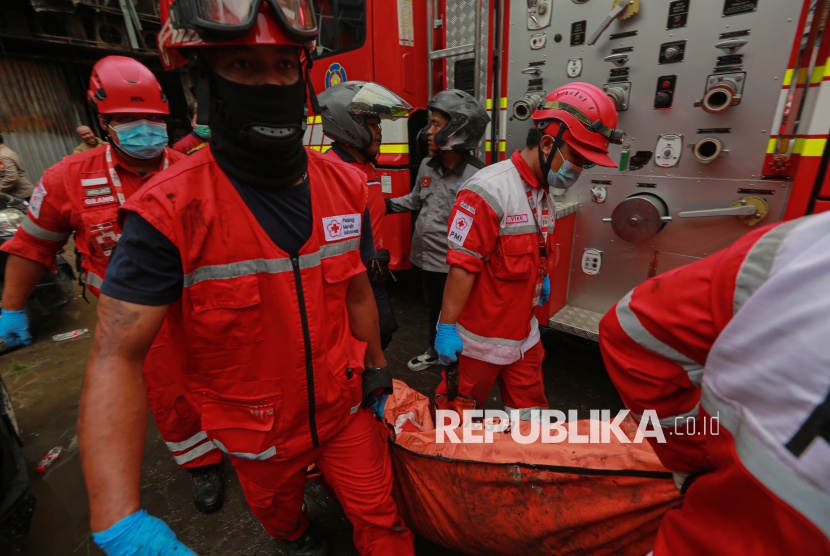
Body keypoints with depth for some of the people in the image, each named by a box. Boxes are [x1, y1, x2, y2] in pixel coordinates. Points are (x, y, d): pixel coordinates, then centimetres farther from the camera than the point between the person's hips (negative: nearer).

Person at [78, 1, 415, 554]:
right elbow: (116, 358, -22)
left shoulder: (346, 186, -10)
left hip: (346, 405, 2)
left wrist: (377, 372, 9)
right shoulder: (168, 212, -23)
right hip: (259, 431, 0)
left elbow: (356, 290, 0)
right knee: (277, 509, 31)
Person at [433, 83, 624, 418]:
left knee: (530, 416, 20)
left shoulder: (544, 195, 9)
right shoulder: (489, 190, -21)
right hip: (478, 340, -8)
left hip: (524, 335, 8)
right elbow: (463, 266, -24)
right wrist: (447, 328, -22)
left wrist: (540, 277, 8)